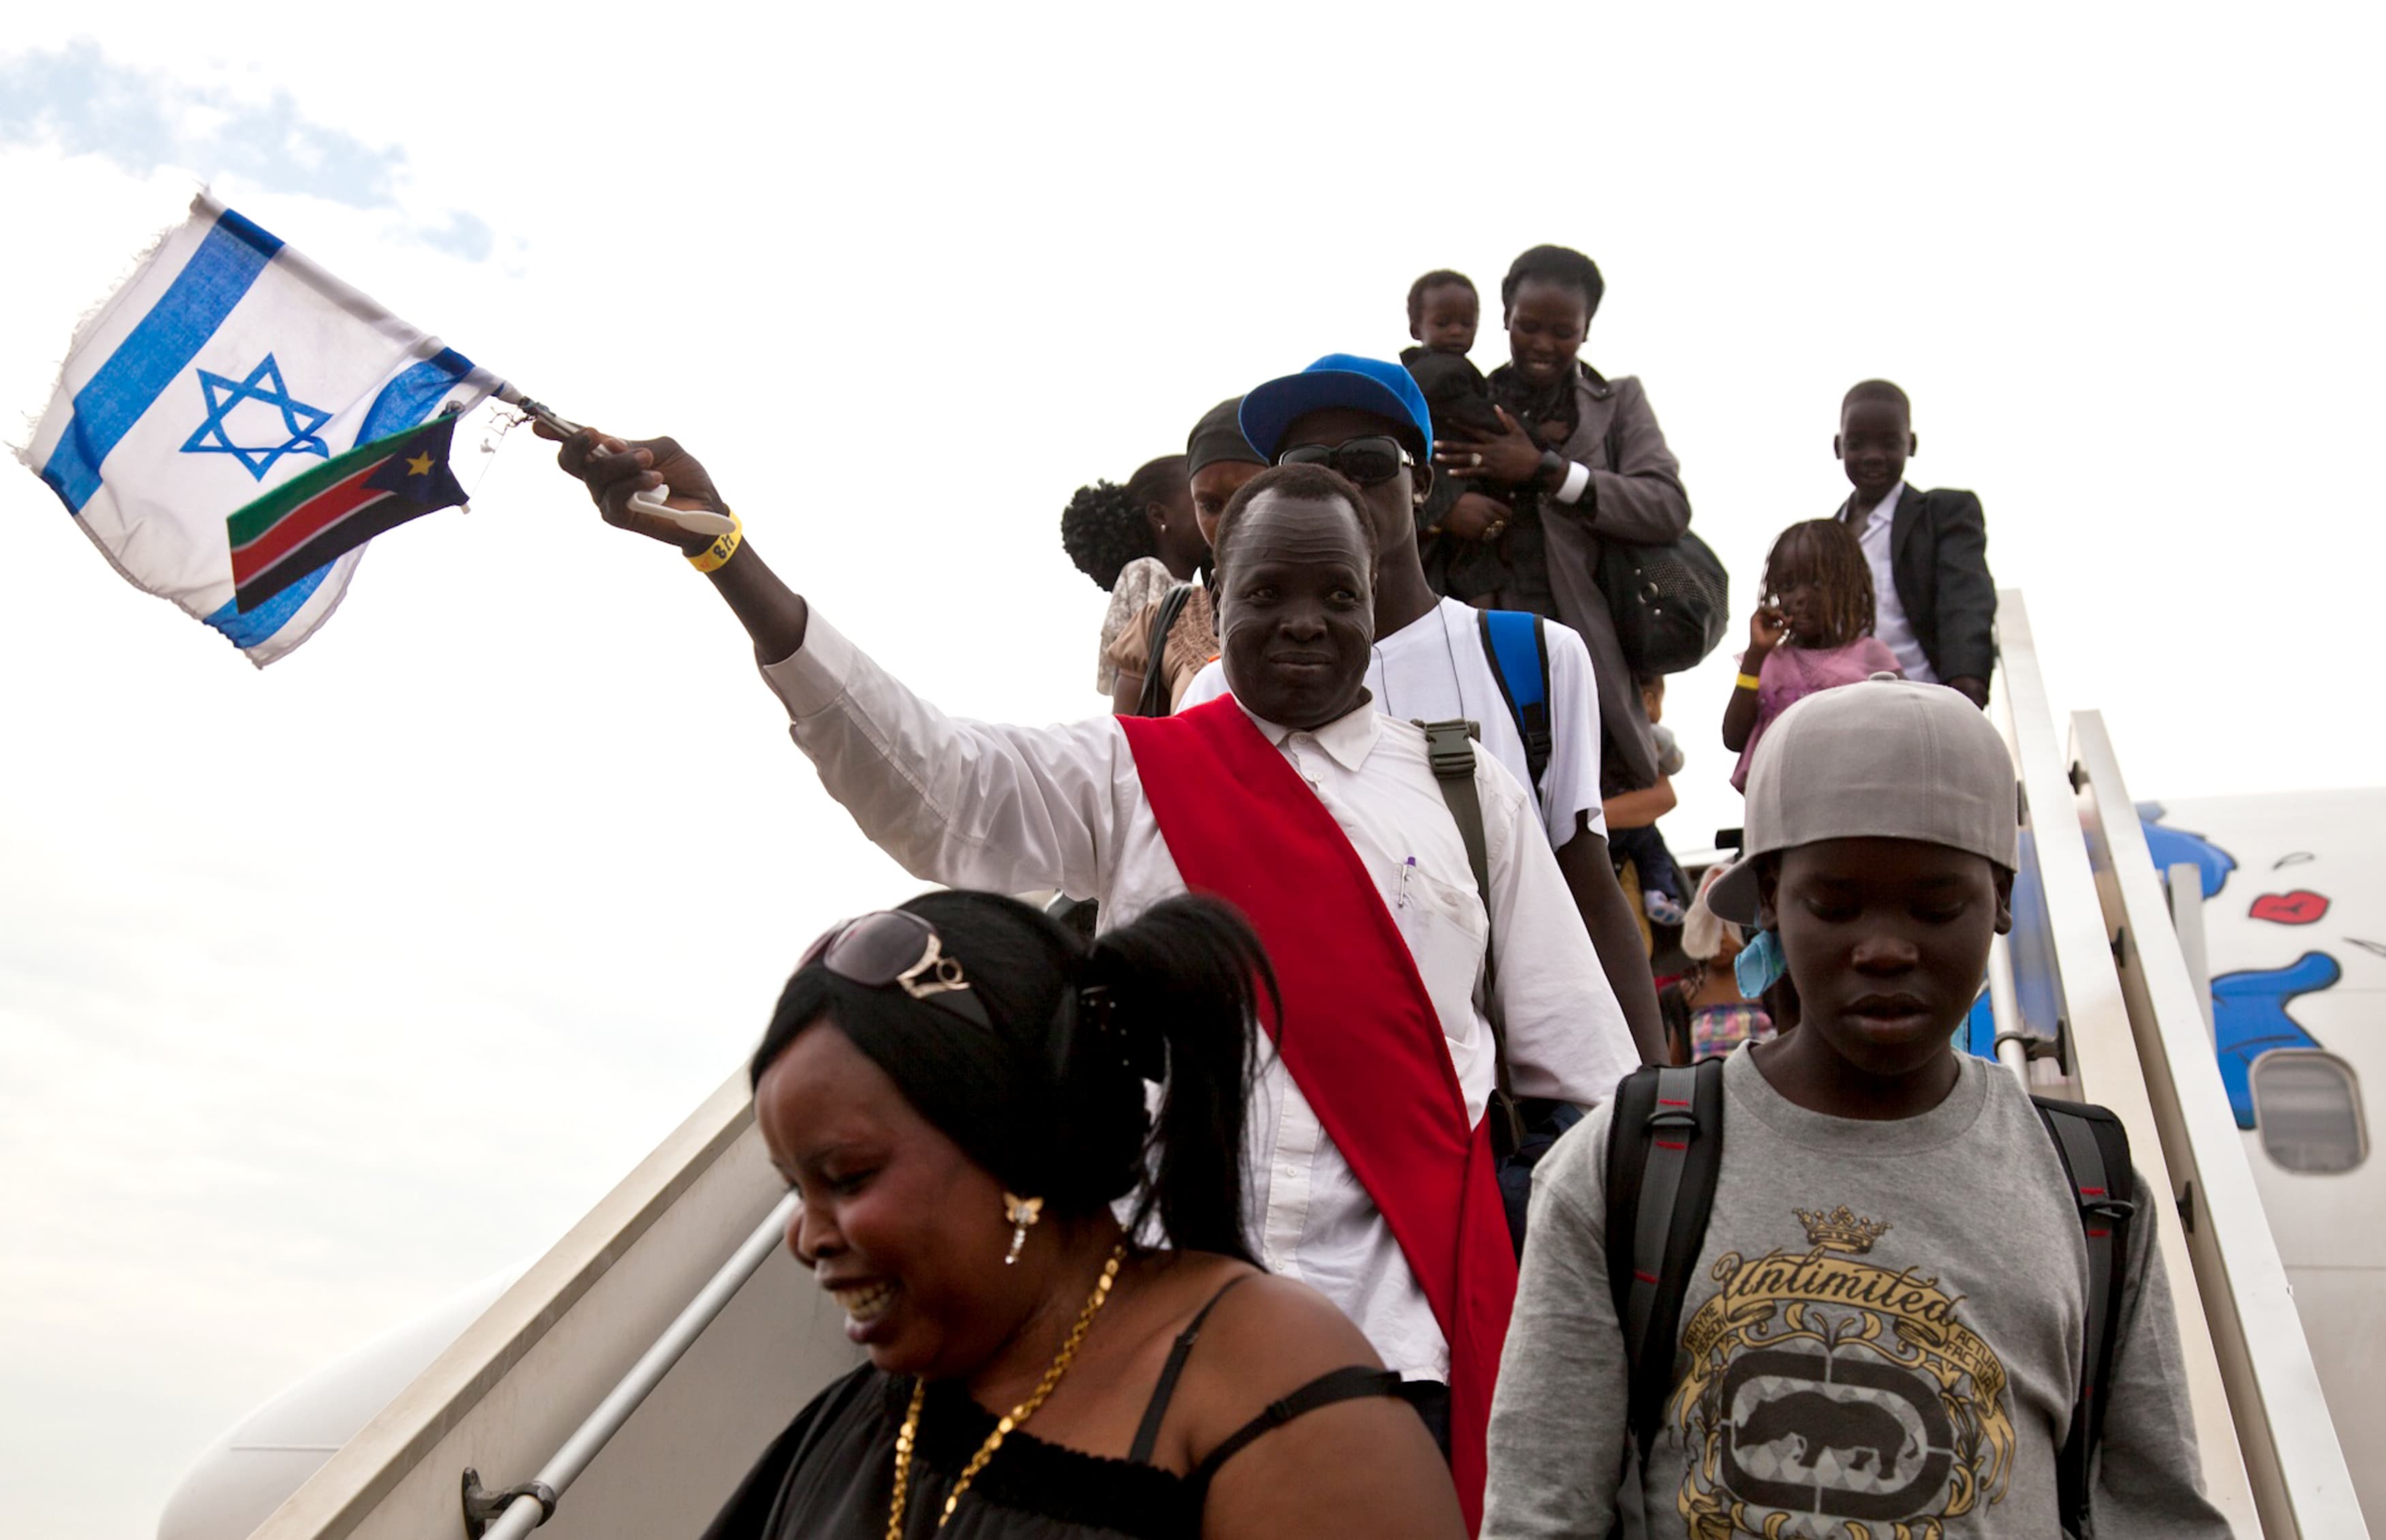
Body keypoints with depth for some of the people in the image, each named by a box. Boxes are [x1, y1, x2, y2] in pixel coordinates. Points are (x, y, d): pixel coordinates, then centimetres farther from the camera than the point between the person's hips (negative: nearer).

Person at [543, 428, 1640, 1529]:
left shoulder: (1468, 793, 8)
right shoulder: (1127, 778, 5)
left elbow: (1581, 1062, 9)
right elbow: (924, 773, -11)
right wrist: (717, 545, -22)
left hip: (1405, 1326, 1)